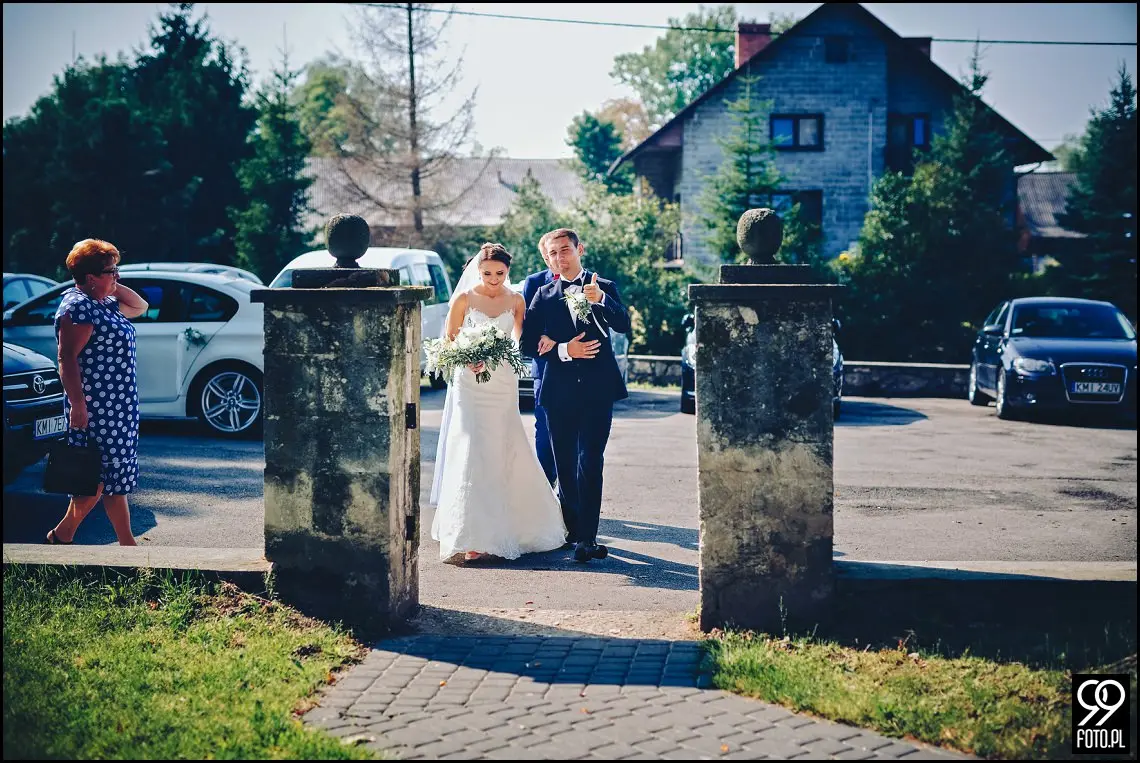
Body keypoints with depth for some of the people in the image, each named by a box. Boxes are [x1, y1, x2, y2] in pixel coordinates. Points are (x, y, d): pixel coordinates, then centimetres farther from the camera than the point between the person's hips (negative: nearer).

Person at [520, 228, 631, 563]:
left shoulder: (605, 288, 7)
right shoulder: (543, 296, 9)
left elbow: (624, 325, -9)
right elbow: (527, 344, 2)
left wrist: (600, 299, -26)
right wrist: (563, 350, -12)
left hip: (598, 390, -2)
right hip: (559, 393, 2)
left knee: (590, 464, -9)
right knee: (565, 466, 8)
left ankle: (586, 539, -8)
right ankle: (572, 527, 26)